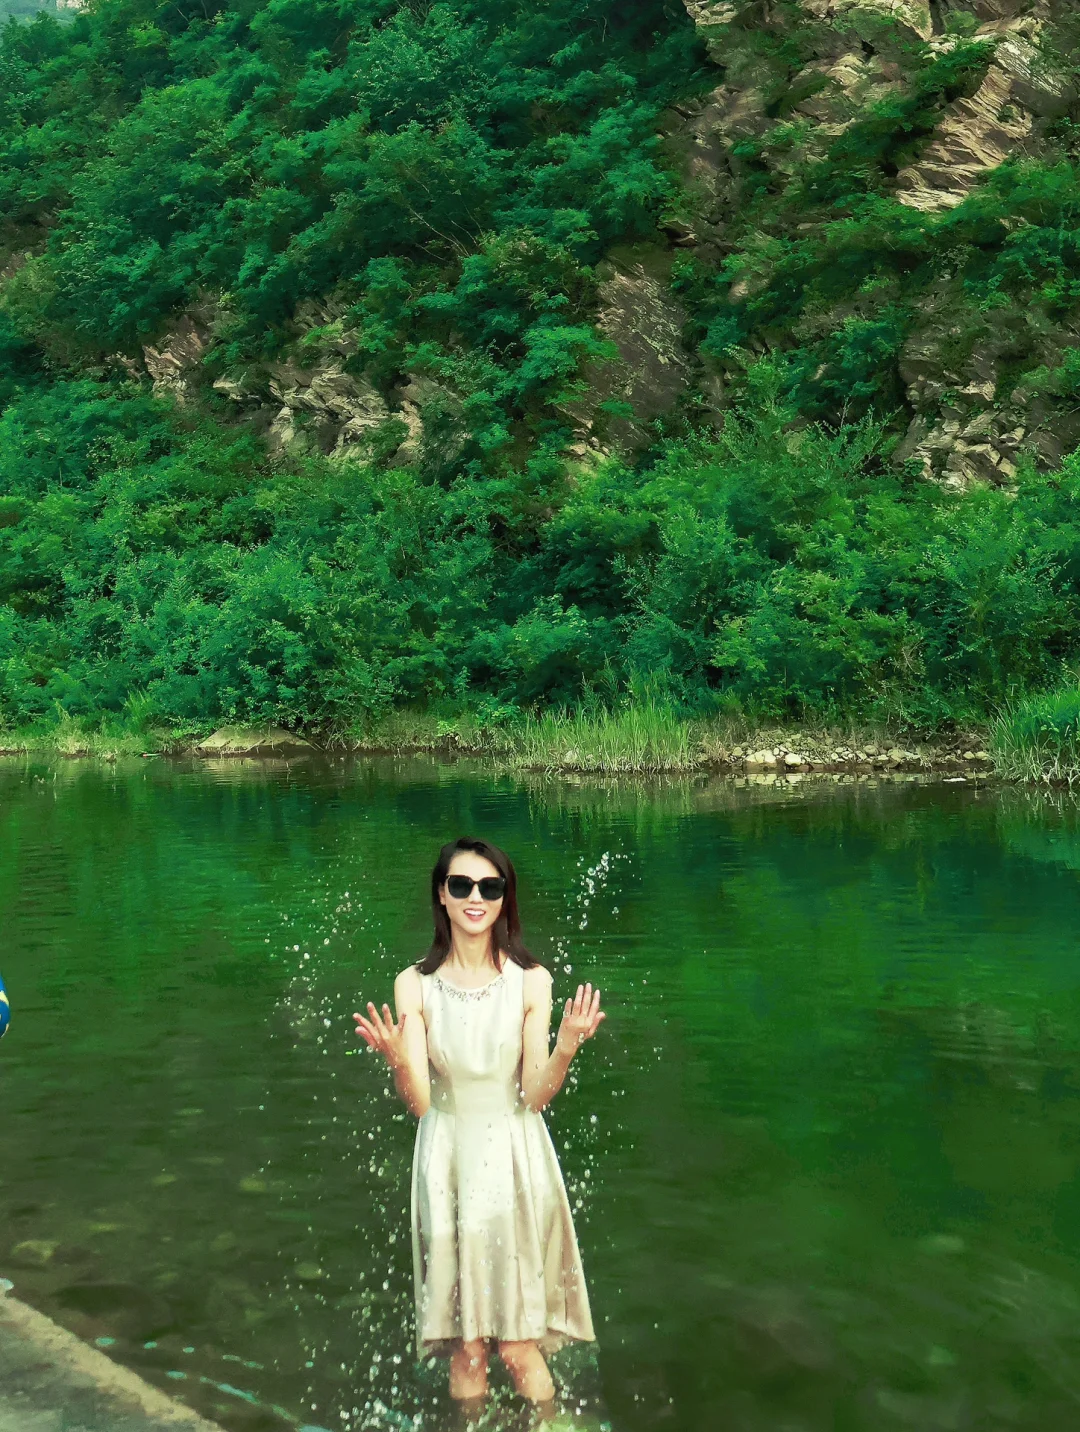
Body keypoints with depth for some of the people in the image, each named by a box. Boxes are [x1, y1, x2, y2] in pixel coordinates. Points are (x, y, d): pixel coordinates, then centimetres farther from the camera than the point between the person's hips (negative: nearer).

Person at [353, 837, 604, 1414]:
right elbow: (419, 1102, -7)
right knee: (465, 1348, 5)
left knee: (519, 1347, 0)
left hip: (515, 1157, -1)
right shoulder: (415, 984, -3)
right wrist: (398, 1062, -27)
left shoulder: (530, 981, -5)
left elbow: (535, 1096, -6)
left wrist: (566, 1047, -24)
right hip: (448, 1160, 1)